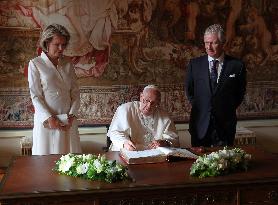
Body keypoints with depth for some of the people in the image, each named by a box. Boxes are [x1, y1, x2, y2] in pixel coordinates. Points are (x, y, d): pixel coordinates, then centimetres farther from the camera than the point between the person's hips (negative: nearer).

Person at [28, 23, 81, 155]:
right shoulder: (35, 64, -2)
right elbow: (35, 96, -7)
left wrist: (72, 115, -6)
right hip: (46, 119, -3)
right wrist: (49, 118, -16)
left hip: (68, 120, 4)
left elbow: (75, 92, 7)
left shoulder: (67, 64, 9)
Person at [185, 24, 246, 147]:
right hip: (200, 124, 1)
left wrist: (227, 110, 5)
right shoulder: (195, 64, 2)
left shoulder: (237, 65, -3)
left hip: (225, 126, -1)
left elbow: (240, 93, 8)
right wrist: (198, 108, 7)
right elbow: (189, 90, 12)